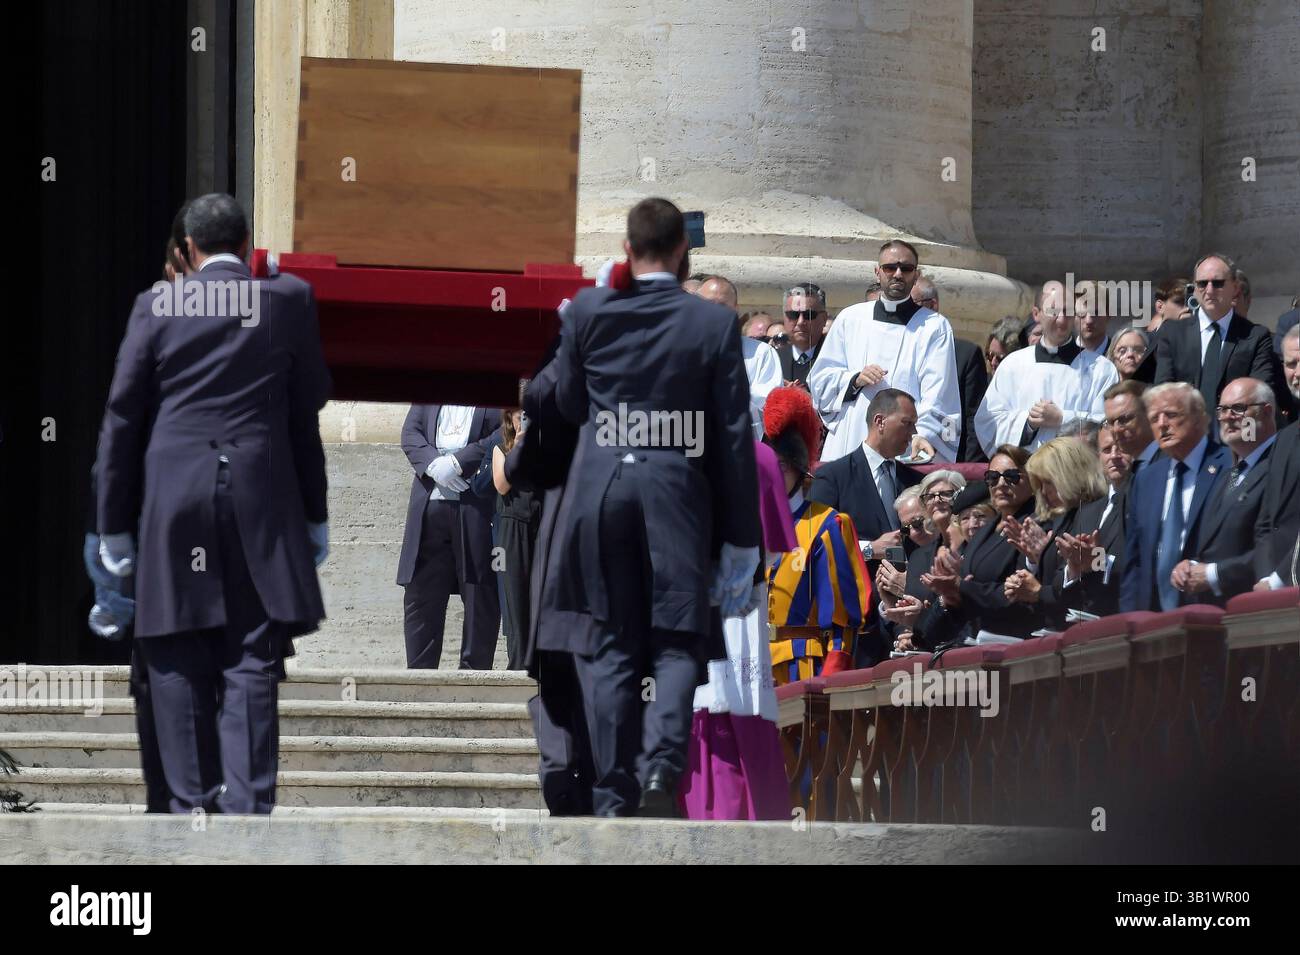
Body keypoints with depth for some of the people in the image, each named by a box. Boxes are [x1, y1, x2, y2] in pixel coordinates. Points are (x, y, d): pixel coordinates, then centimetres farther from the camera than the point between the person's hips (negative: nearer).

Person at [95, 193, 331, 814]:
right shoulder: (289, 300, 4)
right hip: (264, 504, 0)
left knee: (178, 662, 6)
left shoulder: (156, 306, 3)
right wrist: (315, 514, 15)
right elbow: (310, 409, 8)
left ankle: (192, 802, 5)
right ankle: (247, 804, -8)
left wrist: (114, 524, 10)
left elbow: (123, 418, 4)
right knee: (252, 661, 0)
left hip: (174, 502, 0)